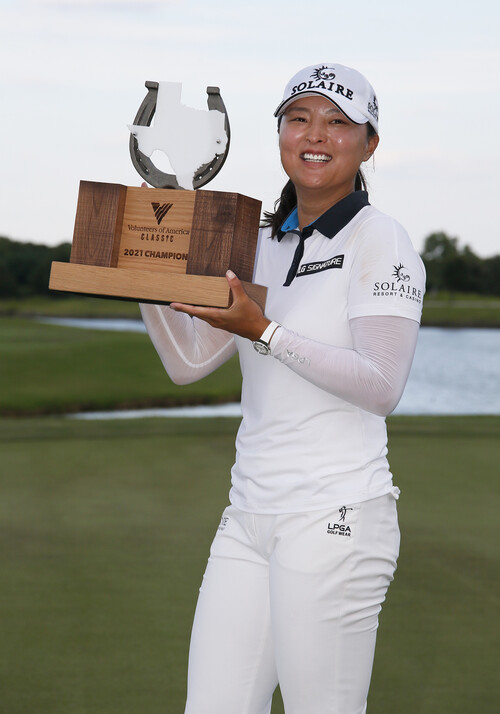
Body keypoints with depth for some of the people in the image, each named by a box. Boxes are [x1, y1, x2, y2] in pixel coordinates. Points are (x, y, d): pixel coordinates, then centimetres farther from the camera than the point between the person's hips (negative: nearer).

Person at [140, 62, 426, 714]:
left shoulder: (381, 242, -6)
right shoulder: (260, 243, 15)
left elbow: (382, 385, -16)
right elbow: (188, 361, 14)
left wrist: (262, 331, -22)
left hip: (336, 515, -7)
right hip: (250, 514, 7)